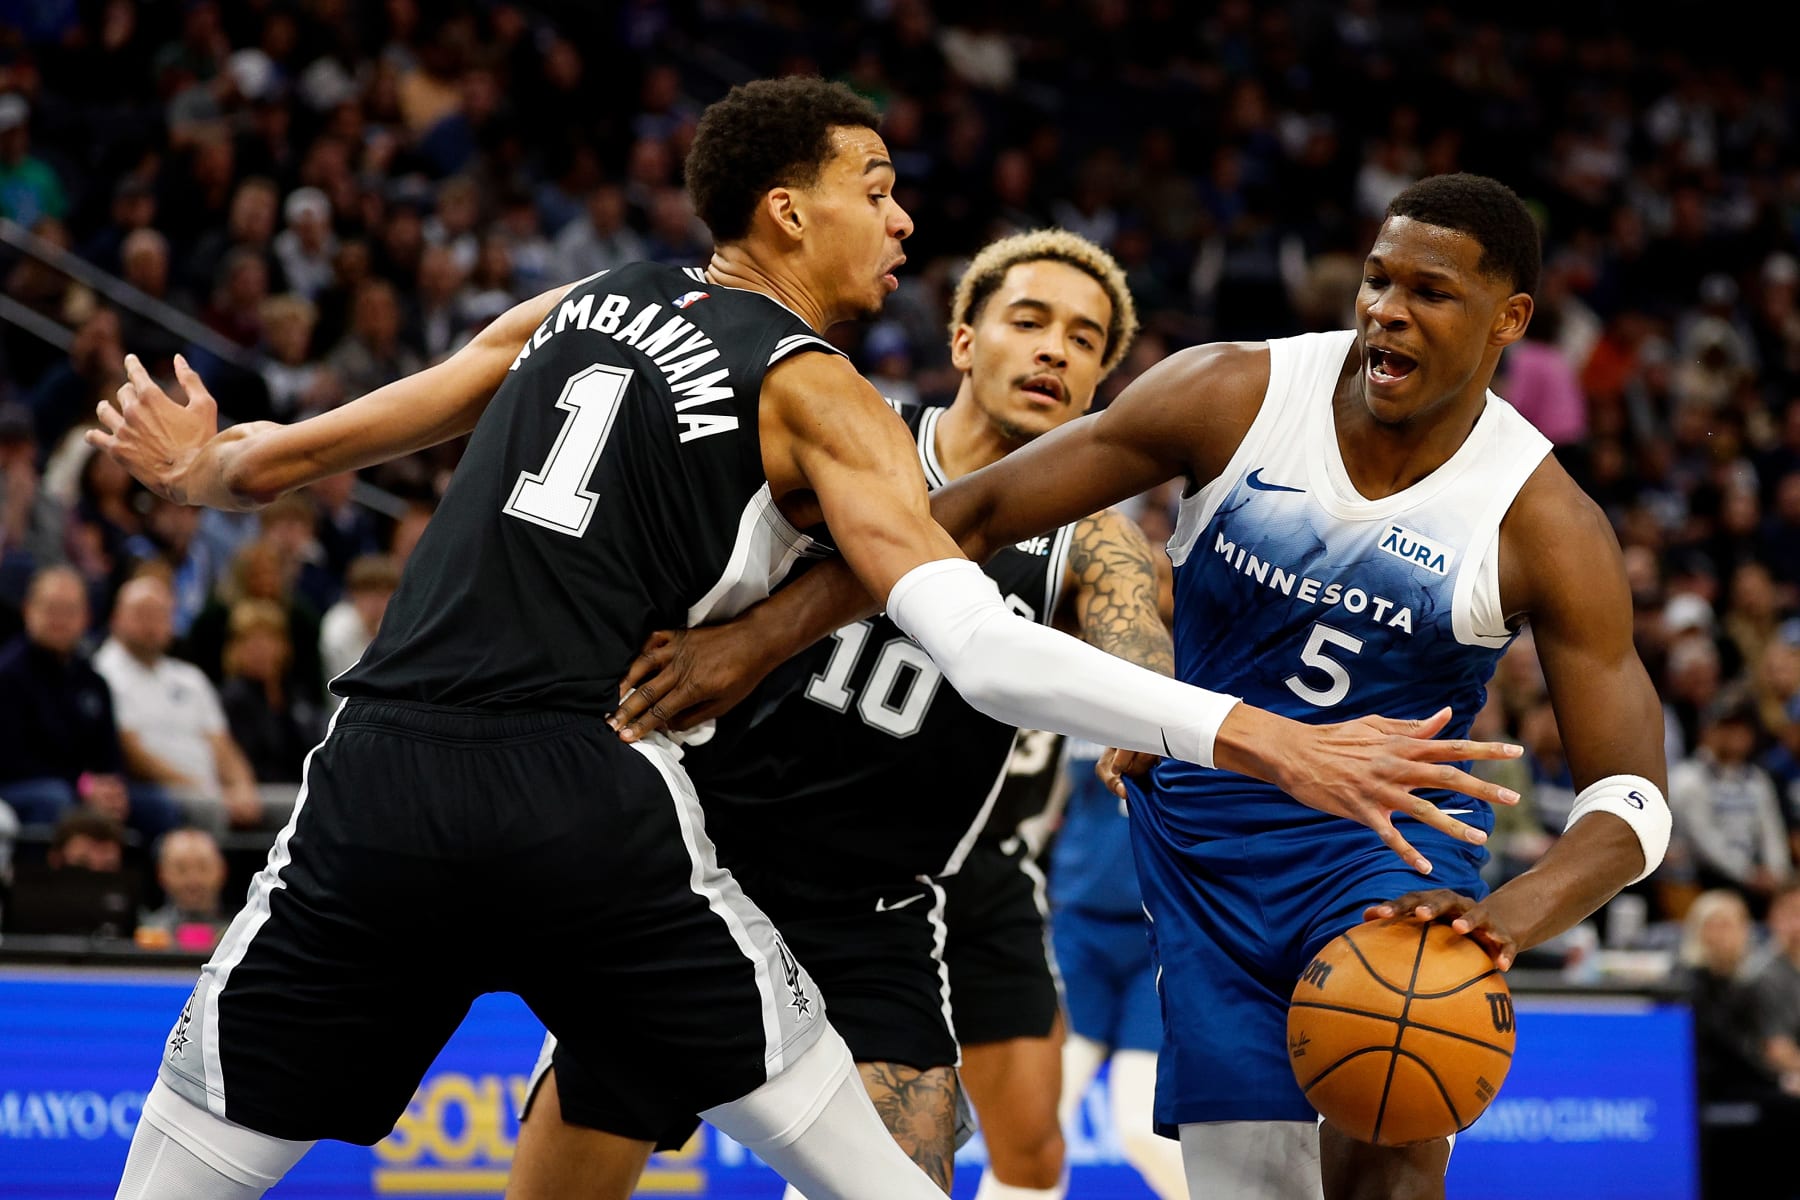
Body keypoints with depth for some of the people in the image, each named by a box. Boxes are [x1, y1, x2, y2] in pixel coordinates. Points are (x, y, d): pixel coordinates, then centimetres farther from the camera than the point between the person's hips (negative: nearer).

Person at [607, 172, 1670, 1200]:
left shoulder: (1547, 527, -17)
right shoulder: (1234, 395, -13)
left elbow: (1632, 804, -18)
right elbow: (976, 512, -10)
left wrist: (1512, 915, -40)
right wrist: (757, 638, -17)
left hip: (1390, 842, -2)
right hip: (1205, 841, 2)